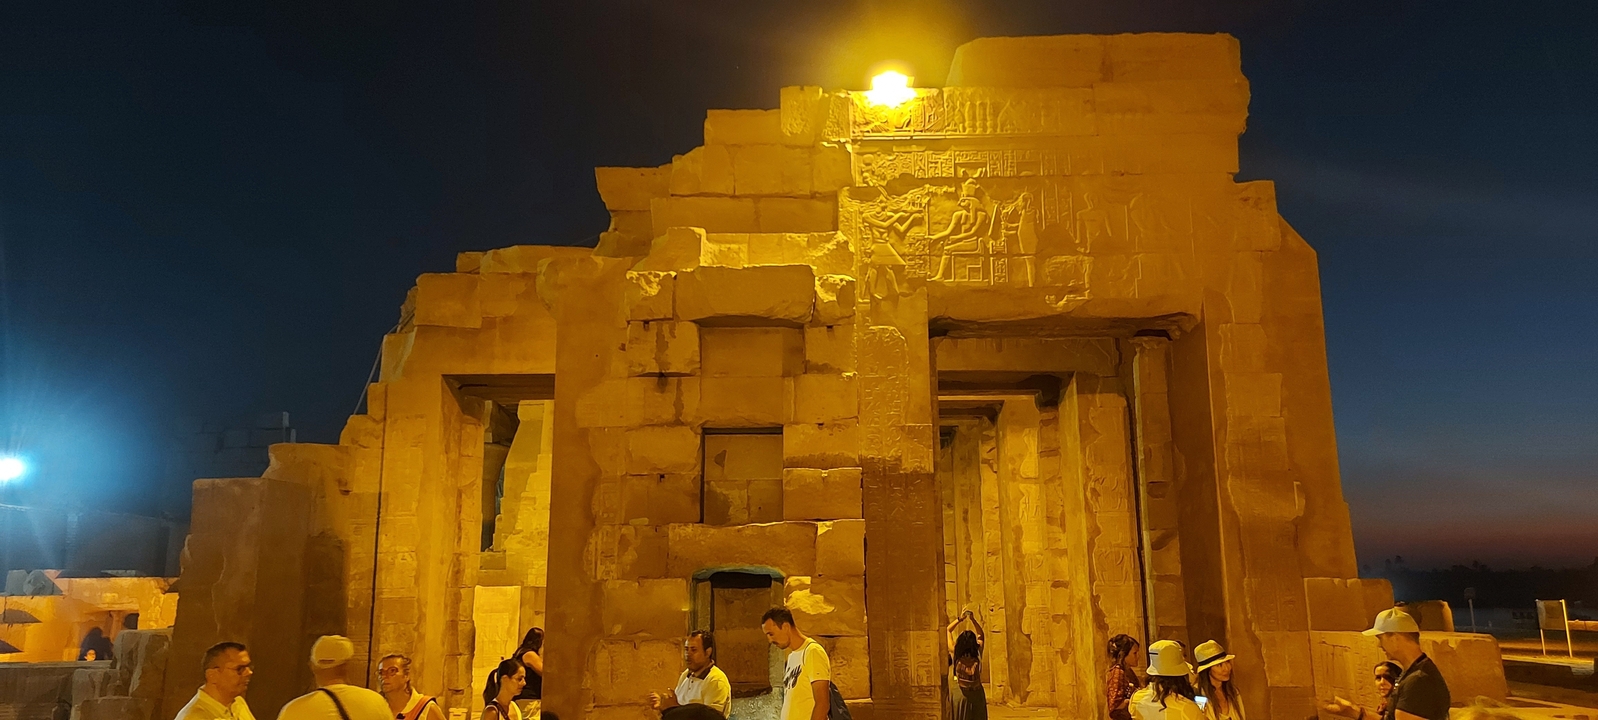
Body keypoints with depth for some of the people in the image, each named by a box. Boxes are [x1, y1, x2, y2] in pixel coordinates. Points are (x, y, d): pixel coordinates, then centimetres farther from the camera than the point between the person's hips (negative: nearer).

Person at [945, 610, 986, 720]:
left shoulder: (955, 653, -8)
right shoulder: (978, 654, -4)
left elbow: (948, 630, 4)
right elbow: (980, 634, 12)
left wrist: (959, 619, 0)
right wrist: (973, 619, 5)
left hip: (959, 694, -1)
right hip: (976, 694, 1)